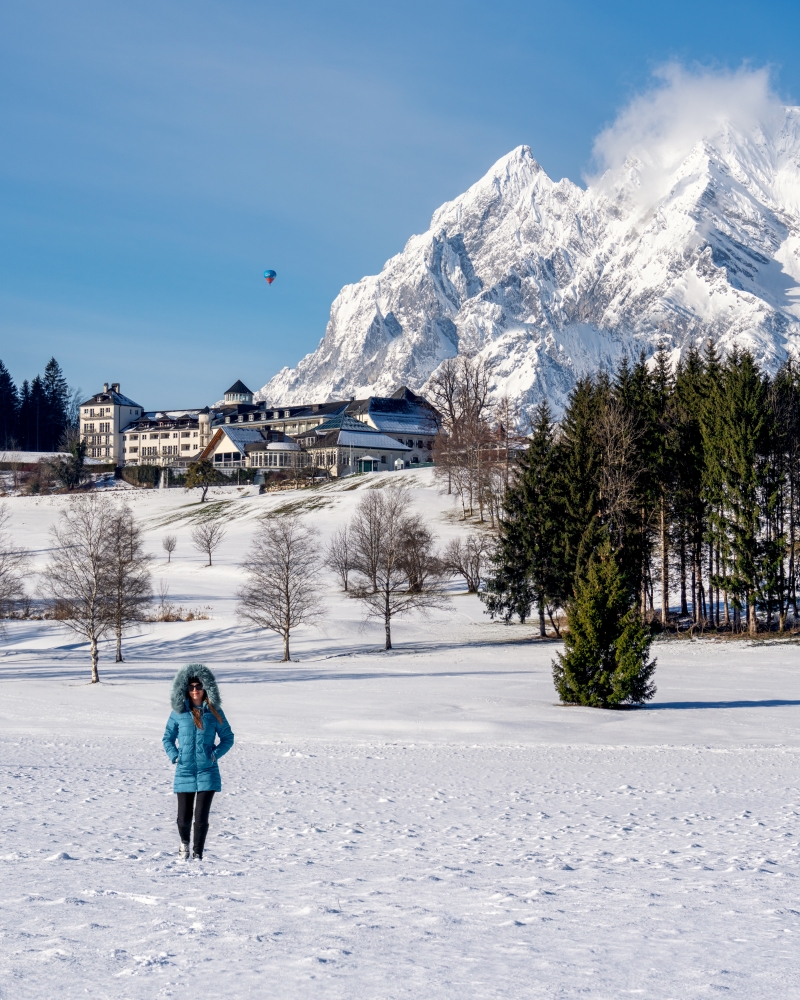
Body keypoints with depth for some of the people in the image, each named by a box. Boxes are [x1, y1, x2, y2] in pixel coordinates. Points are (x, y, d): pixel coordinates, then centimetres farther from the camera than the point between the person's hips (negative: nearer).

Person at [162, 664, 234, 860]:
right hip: (184, 772, 1)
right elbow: (168, 738, 11)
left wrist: (216, 754, -4)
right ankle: (184, 843, 34)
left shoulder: (214, 712, 2)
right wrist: (174, 756, -4)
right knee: (184, 818, 4)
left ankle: (198, 853, 11)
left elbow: (228, 737, 10)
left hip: (207, 772, 0)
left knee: (201, 817, -5)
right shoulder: (178, 713, 1)